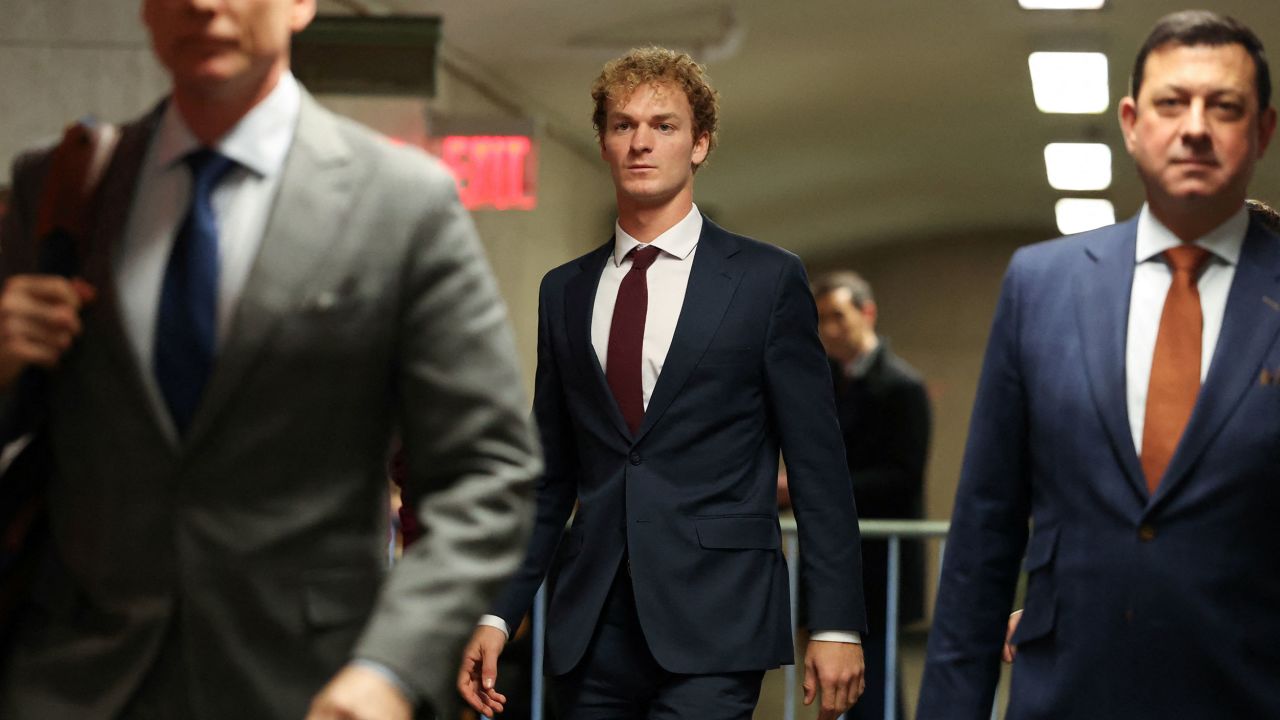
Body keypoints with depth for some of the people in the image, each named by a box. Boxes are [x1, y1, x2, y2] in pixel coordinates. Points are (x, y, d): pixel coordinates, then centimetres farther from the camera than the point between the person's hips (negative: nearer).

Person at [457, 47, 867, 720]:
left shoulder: (767, 280, 2)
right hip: (590, 632, 4)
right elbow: (549, 477, 16)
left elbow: (818, 467, 0)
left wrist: (837, 623, -6)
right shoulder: (564, 291, 14)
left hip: (713, 628, -4)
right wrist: (499, 613, 7)